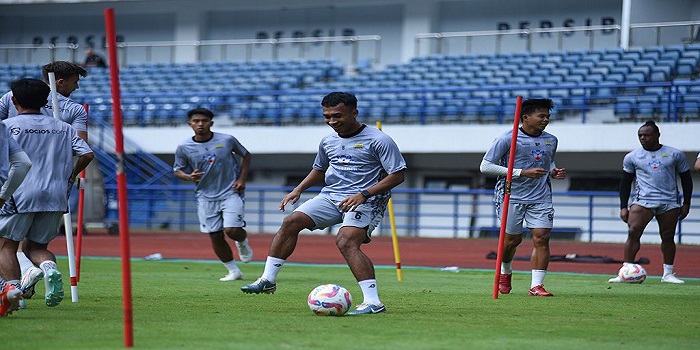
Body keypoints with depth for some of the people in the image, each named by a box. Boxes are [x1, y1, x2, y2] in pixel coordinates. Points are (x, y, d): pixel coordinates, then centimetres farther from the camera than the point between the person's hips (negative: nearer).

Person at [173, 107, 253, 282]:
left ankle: (243, 242, 20)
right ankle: (234, 271, 17)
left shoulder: (227, 140, -7)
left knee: (232, 230, -18)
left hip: (230, 192, -2)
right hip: (206, 196, 2)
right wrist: (189, 177, -15)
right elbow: (177, 170, 7)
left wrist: (242, 179, -1)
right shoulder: (184, 147, -5)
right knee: (215, 236, 1)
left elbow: (245, 155, 9)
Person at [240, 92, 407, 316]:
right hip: (331, 196, 7)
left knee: (346, 242, -30)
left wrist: (364, 194, -20)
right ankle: (268, 280, -1)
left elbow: (397, 175, -11)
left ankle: (373, 302, -31)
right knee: (291, 222, -7)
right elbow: (319, 170, 31)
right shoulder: (328, 142, 13)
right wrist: (298, 190, 13)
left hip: (366, 202, -7)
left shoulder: (378, 141, -9)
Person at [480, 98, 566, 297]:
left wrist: (553, 172, 3)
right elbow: (485, 166, -11)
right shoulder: (507, 139, -9)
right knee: (512, 239, 4)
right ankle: (505, 273, 35)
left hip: (540, 198, 4)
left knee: (542, 237, -11)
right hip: (512, 196, -4)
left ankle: (536, 285, -8)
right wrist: (522, 173, -16)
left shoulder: (551, 141, 10)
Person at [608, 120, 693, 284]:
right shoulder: (632, 157, 7)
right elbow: (625, 183, 12)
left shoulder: (675, 154, 6)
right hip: (643, 201, -1)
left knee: (668, 237, 2)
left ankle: (668, 273, 16)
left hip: (669, 202, 1)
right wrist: (623, 207, 5)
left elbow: (686, 179, 12)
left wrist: (686, 204, 7)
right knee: (633, 233, -15)